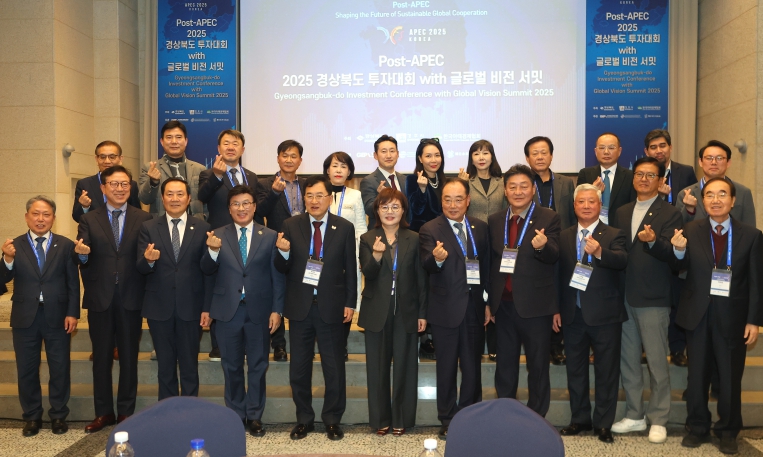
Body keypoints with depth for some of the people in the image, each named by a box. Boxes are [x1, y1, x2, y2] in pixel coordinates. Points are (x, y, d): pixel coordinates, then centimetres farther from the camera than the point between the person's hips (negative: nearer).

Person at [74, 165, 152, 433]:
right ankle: (104, 412, 23)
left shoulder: (143, 219, 3)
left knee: (129, 358, 8)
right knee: (101, 358, 10)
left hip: (131, 299, -1)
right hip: (100, 299, 1)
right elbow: (82, 260, -3)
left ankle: (126, 413, 21)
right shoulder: (89, 220, 5)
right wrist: (81, 254, -26)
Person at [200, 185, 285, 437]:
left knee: (257, 366, 9)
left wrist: (277, 309, -5)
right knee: (232, 366, 11)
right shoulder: (218, 235, 2)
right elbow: (207, 271, -5)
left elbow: (277, 276, 0)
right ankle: (236, 415, 25)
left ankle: (254, 416, 22)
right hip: (228, 309, 1)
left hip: (259, 310, 0)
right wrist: (212, 251, -25)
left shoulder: (270, 236, 0)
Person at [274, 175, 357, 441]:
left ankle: (332, 420, 24)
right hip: (300, 306, 1)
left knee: (334, 367, 8)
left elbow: (350, 269, 2)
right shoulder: (291, 226, 0)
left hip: (331, 306, -1)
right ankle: (304, 419, 26)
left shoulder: (344, 228, -1)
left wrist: (350, 303, -2)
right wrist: (283, 252, -21)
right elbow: (282, 269, 1)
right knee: (299, 367, 11)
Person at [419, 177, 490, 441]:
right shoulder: (430, 230, -8)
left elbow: (486, 266, 11)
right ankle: (448, 421, 22)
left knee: (472, 367, 14)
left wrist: (488, 302, 7)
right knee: (447, 368, 9)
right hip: (446, 310, -4)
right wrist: (437, 258, -45)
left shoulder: (480, 228, 6)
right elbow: (426, 265, -22)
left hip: (475, 307, 4)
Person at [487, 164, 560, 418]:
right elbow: (490, 261, 9)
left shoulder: (548, 219, -4)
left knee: (538, 365, 8)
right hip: (504, 304, 4)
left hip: (535, 304, -4)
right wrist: (488, 301, 7)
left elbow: (553, 257, -16)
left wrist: (542, 245, -38)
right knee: (505, 364, 15)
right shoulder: (494, 221, 7)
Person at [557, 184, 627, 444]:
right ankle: (580, 419, 26)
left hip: (604, 314, -3)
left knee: (606, 371, 5)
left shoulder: (613, 235, -3)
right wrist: (556, 309, 4)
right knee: (575, 369, 13)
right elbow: (558, 274, 7)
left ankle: (603, 423, 17)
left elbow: (622, 261, -23)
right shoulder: (564, 237, 8)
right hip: (573, 314, 4)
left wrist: (599, 252, -41)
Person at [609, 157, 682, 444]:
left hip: (653, 299, -6)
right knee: (627, 360, 13)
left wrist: (653, 241, -35)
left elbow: (672, 253, -16)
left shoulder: (670, 214, -4)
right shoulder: (622, 213, 13)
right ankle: (634, 415, 25)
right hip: (623, 297, 6)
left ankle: (658, 420, 15)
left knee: (657, 362, 2)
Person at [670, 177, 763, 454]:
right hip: (698, 313, 1)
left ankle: (728, 432, 27)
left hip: (732, 315, -1)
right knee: (697, 374, 13)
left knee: (730, 376, 10)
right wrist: (679, 250, -28)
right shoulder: (691, 230, -3)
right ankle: (697, 428, 28)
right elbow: (681, 268, -7)